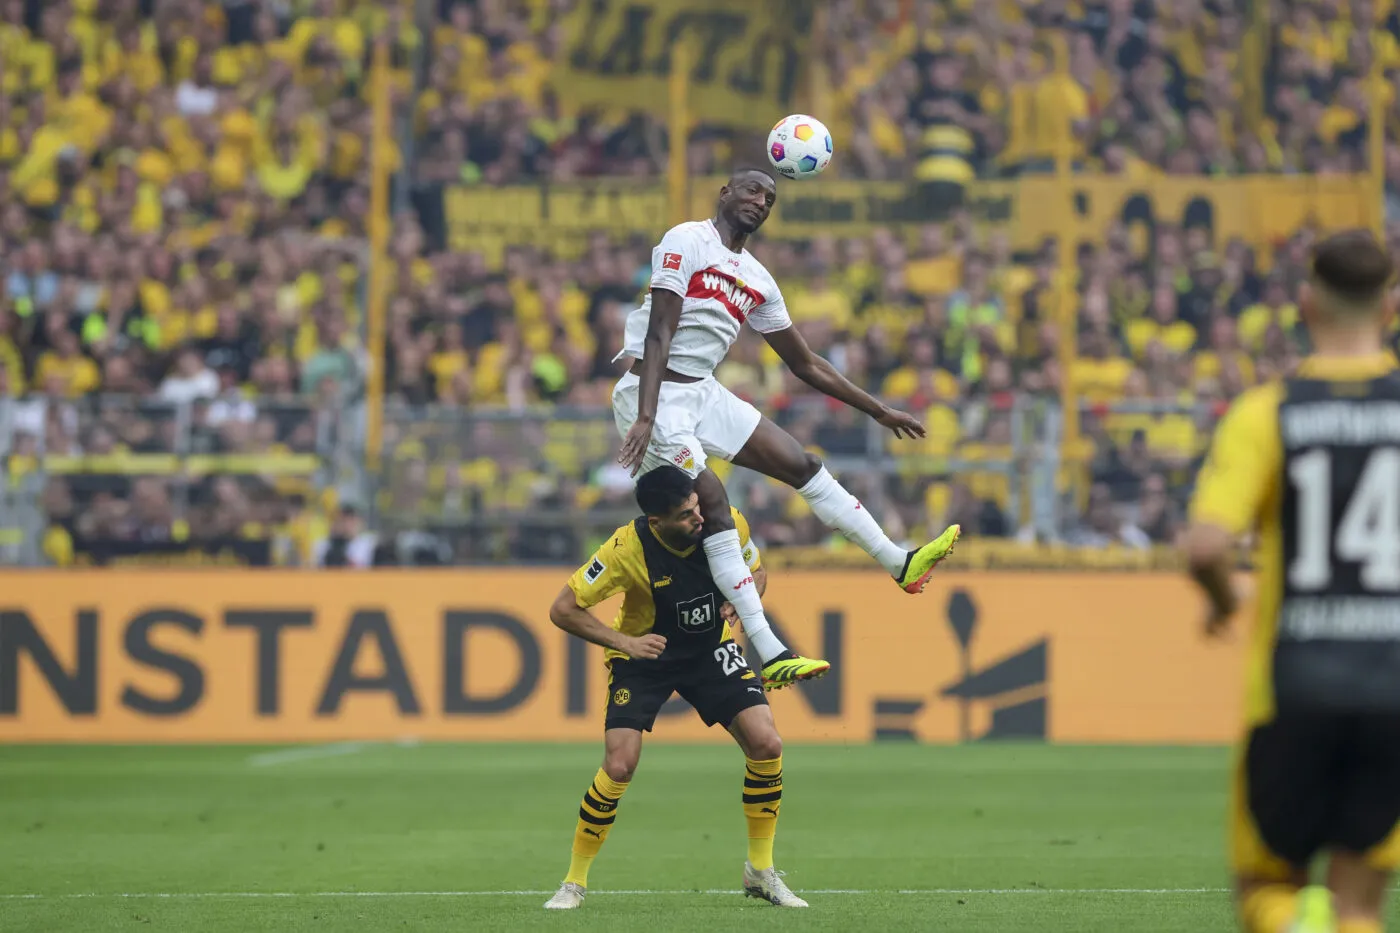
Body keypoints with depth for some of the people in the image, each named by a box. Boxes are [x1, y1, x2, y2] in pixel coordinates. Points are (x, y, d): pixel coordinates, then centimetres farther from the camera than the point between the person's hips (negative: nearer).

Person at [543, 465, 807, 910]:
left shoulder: (727, 525, -19)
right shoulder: (628, 549, -29)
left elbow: (756, 572, 4)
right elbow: (562, 609, -21)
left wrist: (741, 602, -18)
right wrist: (623, 641, -29)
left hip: (712, 650, 3)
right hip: (645, 656, -3)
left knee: (767, 745, -13)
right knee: (619, 767, -18)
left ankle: (761, 871, 5)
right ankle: (574, 882, 2)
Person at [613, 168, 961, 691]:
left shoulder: (757, 280, 14)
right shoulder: (688, 241, -9)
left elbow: (805, 364, 21)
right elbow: (659, 333, -18)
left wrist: (878, 411, 21)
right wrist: (645, 419, -28)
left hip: (705, 393, 8)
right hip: (653, 392, -8)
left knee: (802, 465, 7)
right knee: (712, 505, -17)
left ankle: (901, 564, 17)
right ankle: (770, 656, -22)